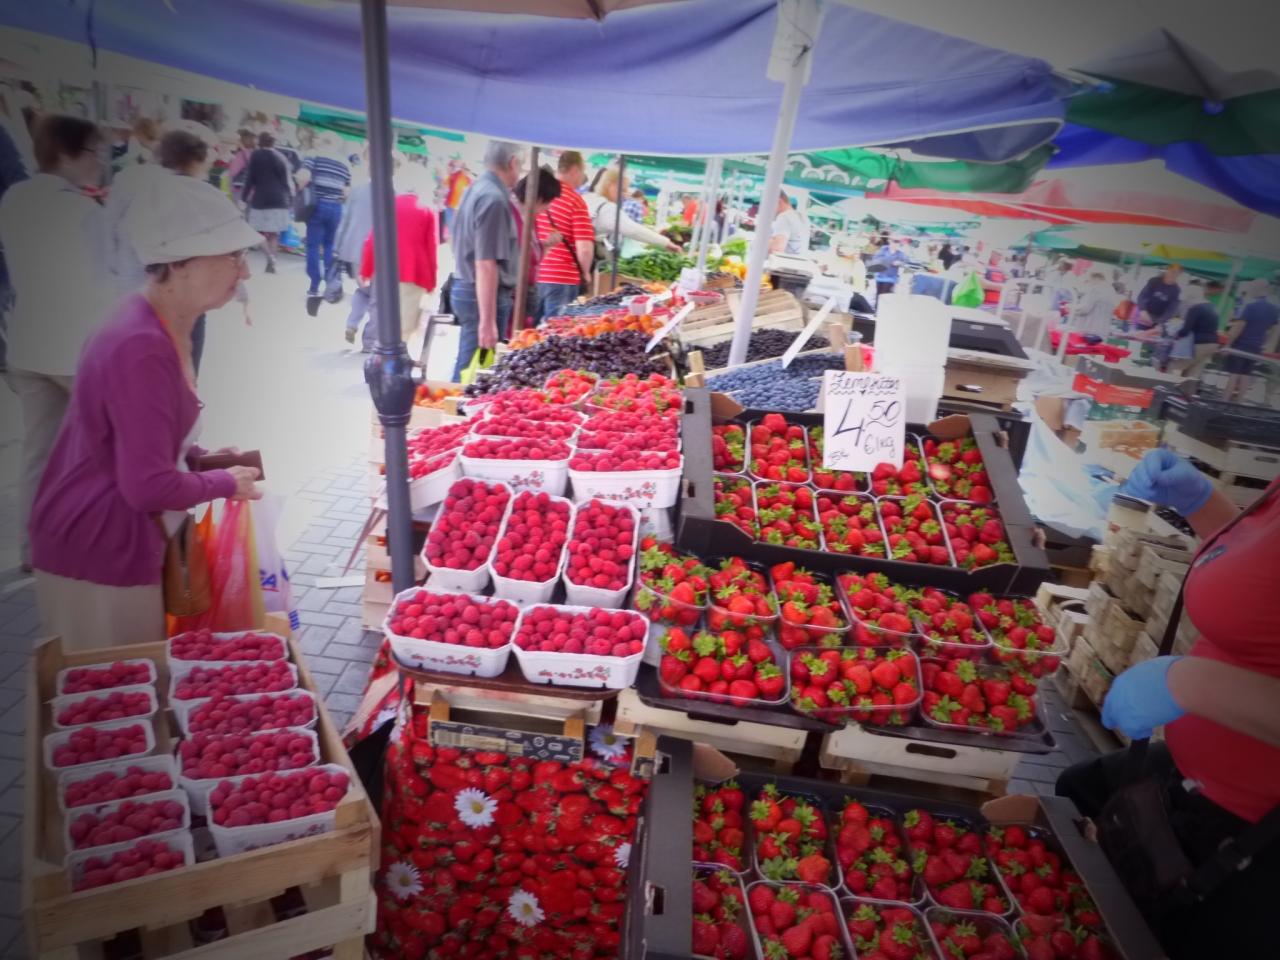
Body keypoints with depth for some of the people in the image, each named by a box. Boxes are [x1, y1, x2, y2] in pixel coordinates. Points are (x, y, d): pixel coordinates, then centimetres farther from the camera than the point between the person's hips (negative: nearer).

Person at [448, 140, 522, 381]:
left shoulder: (475, 189, 13)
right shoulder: (494, 198, -18)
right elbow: (486, 265, -23)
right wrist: (488, 321, -25)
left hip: (466, 289, 10)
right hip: (483, 296, -10)